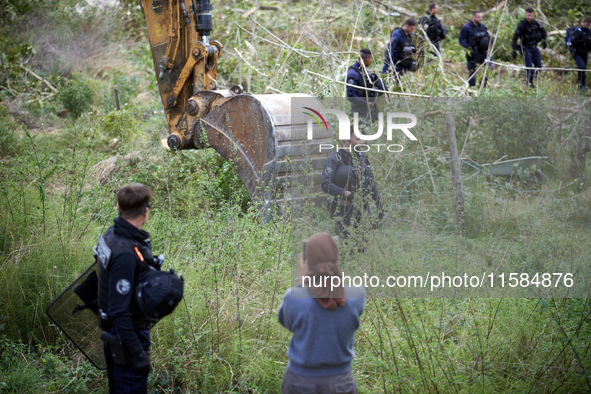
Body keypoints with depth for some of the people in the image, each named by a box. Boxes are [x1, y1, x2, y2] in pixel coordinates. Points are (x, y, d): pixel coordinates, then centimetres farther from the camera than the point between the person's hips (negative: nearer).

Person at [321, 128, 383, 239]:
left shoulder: (362, 157, 10)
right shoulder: (334, 160, -10)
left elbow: (371, 182, 16)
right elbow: (326, 185, -20)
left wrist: (379, 204, 12)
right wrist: (347, 194, -25)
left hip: (363, 209, 6)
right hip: (345, 210, -6)